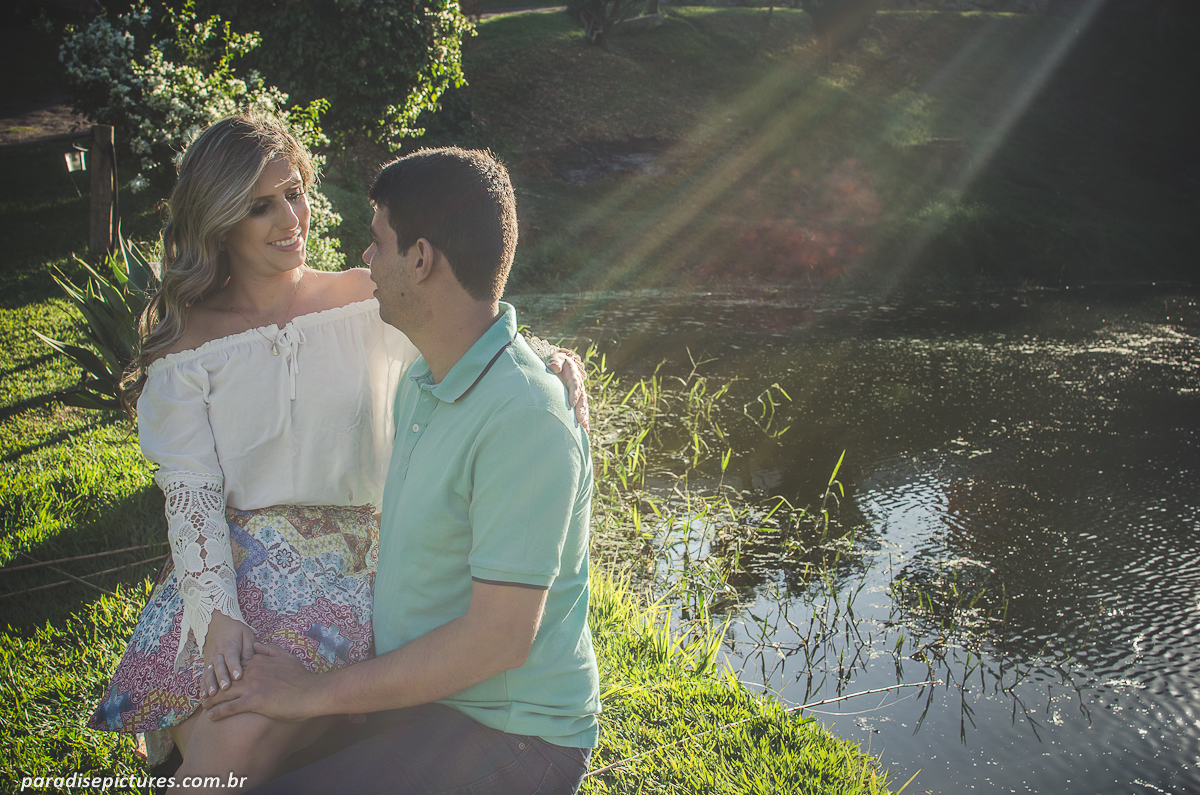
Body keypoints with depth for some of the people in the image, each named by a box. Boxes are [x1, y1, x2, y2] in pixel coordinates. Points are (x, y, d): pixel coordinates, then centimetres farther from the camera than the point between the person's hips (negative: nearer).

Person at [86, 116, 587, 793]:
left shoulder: (368, 304, 6)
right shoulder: (188, 342, 5)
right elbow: (190, 491, -1)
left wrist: (551, 362, -20)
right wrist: (217, 612, -16)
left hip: (353, 561, 0)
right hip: (233, 563, 1)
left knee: (254, 732, -27)